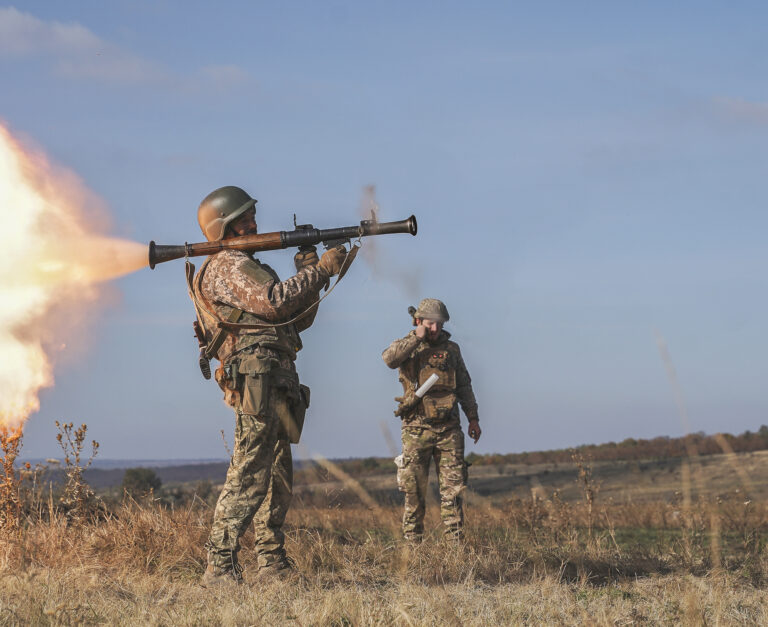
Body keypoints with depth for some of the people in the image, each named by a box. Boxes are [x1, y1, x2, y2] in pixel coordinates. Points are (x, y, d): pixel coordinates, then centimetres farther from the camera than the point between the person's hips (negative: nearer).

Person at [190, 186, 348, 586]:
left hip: (276, 383, 11)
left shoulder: (246, 266, 29)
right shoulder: (229, 266, -3)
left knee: (278, 477, 11)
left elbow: (296, 319, 25)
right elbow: (274, 302, -20)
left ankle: (272, 563, 15)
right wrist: (320, 271, -11)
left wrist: (308, 273, 13)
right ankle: (220, 567, -18)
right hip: (258, 377, -11)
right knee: (249, 474, -15)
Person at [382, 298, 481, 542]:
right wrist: (416, 338, -17)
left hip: (448, 429, 2)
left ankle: (455, 542, 4)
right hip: (417, 429, -2)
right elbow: (389, 358, -21)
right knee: (414, 491, 1)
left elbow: (464, 385, 18)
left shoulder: (451, 348, 12)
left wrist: (473, 418, 14)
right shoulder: (407, 348, 3)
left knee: (452, 489, 1)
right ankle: (413, 542, 7)